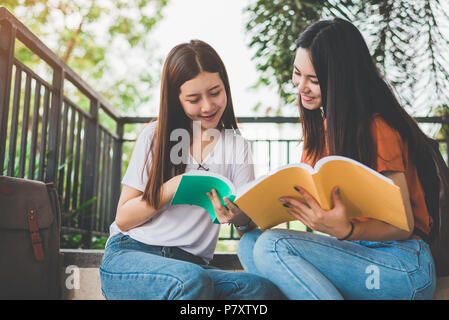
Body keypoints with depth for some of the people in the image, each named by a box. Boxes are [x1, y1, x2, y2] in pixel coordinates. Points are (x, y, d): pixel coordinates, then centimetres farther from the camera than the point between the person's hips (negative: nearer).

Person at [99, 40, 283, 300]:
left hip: (192, 264, 3)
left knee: (265, 290, -27)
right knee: (192, 281, -36)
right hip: (129, 255, -2)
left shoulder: (236, 146, 10)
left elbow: (244, 220, 0)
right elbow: (123, 219, 1)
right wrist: (171, 188, -16)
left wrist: (232, 211, -25)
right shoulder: (156, 135, 5)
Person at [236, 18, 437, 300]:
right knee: (250, 243, -11)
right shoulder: (320, 123, 9)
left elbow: (403, 225, -14)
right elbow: (311, 194, 12)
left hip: (405, 266, -8)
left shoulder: (378, 129, -16)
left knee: (272, 246, -27)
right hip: (353, 252, 8)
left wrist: (345, 230, -33)